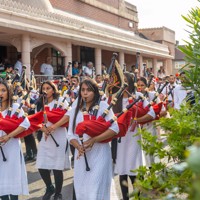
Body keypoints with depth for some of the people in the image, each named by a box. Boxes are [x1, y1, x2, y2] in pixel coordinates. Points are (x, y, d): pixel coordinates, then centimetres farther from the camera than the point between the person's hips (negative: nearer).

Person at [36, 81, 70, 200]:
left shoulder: (61, 100, 0)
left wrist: (54, 126, -19)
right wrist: (44, 129, -13)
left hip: (59, 138, -4)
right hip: (45, 138, 4)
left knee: (57, 168, -3)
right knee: (41, 167, 0)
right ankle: (50, 188, 26)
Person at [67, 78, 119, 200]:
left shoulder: (103, 106, -3)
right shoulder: (75, 110, 10)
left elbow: (114, 129, -11)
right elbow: (71, 134, 8)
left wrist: (94, 140, -19)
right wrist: (78, 146, -13)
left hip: (99, 154, -5)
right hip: (81, 155, 5)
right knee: (81, 190, 11)